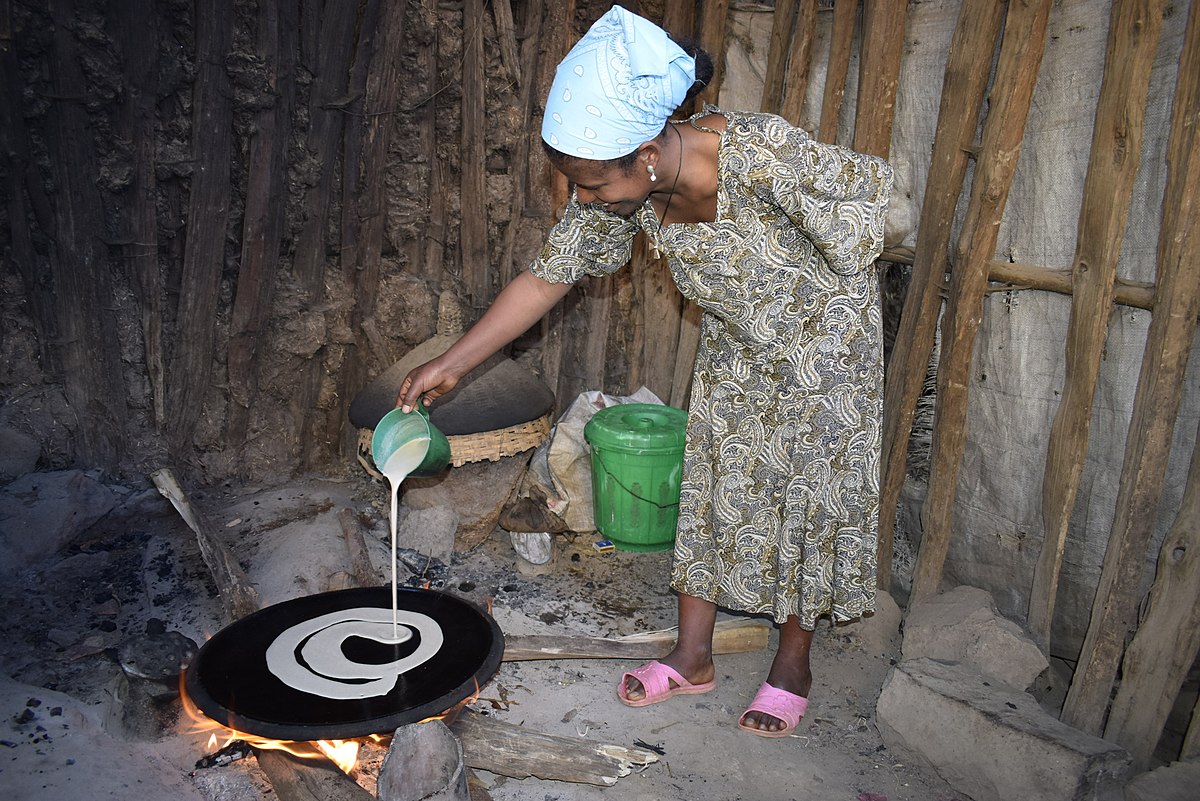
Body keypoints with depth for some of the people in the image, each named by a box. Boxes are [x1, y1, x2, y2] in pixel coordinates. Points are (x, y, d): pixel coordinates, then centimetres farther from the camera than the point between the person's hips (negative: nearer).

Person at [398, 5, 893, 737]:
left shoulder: (765, 157, -38)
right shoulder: (617, 191, -19)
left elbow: (886, 188, -22)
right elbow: (547, 277, -10)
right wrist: (452, 364, -9)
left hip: (823, 344, -5)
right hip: (736, 355, 5)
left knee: (809, 504, 6)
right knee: (711, 492, 10)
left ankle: (793, 665, 26)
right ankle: (693, 657, 27)